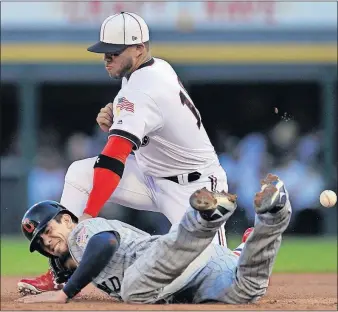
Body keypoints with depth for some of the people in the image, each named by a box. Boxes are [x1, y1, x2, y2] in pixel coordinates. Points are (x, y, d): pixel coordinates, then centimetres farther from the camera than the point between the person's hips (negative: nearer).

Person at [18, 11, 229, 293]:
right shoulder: (157, 67, 0)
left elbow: (114, 160, -35)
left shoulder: (143, 87, -28)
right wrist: (113, 119, -7)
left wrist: (88, 215, -41)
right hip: (152, 174, 10)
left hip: (194, 188, -10)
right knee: (80, 173, -5)